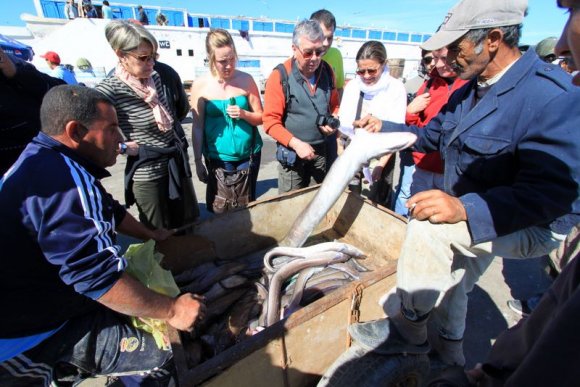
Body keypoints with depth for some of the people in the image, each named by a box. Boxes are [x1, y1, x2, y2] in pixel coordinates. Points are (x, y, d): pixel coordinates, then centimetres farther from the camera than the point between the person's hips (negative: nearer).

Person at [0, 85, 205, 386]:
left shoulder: (47, 161, 5)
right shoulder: (64, 180, -31)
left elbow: (109, 211, 17)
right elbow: (98, 276, -35)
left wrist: (150, 234, 24)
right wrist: (171, 311, -25)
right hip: (39, 335, -10)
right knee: (173, 355, -16)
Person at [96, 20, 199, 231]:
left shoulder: (155, 78, 3)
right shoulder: (109, 90, -18)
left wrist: (182, 145, 11)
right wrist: (127, 148, -14)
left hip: (177, 164, 6)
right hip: (147, 174, -6)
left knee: (190, 227, 19)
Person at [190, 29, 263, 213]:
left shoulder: (246, 80, -3)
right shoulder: (200, 85, -6)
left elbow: (260, 117, 2)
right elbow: (198, 127, -2)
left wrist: (243, 114, -18)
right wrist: (198, 161, 0)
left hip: (249, 154, 1)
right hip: (218, 157, -1)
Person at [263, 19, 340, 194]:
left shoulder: (327, 71, 2)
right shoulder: (280, 76, -14)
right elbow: (270, 121, -15)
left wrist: (334, 122, -5)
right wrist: (296, 143, -23)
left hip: (322, 150, 5)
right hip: (292, 153, -4)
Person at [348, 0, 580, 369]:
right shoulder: (470, 90, 1)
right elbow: (432, 135, 13)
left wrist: (465, 208, -46)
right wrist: (383, 127, 4)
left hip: (532, 225, -9)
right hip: (475, 216, 9)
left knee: (427, 225, -31)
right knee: (453, 281, 22)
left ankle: (409, 328, -7)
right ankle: (450, 350, 52)